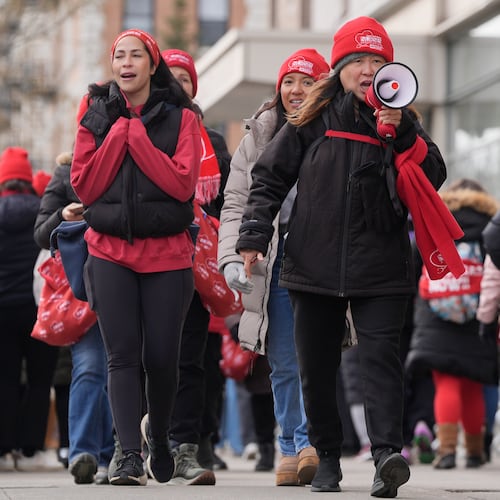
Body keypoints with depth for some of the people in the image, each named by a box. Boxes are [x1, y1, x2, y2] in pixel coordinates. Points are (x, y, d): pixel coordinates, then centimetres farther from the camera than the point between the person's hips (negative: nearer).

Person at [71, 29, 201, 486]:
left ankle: (159, 438, 29)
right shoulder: (97, 117, 8)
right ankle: (130, 456, -11)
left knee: (161, 358, 2)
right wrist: (118, 134, -7)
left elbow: (182, 183, -12)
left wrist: (137, 137, -11)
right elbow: (85, 186, -1)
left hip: (166, 254, -1)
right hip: (110, 252, 1)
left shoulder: (180, 118, 2)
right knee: (123, 356, -9)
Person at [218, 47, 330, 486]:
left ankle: (310, 443, -13)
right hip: (273, 261, 3)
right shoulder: (259, 137, 11)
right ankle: (290, 449, 13)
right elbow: (236, 203, 8)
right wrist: (232, 256, -6)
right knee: (284, 363, 5)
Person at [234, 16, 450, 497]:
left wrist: (400, 134, -18)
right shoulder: (312, 119, 5)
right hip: (315, 266, 1)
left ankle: (387, 453, -26)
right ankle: (327, 457, 21)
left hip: (380, 270, -1)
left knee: (380, 357, -16)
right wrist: (254, 236, -3)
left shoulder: (400, 123, 7)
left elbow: (433, 178, -4)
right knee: (316, 368, 7)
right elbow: (269, 177, 7)